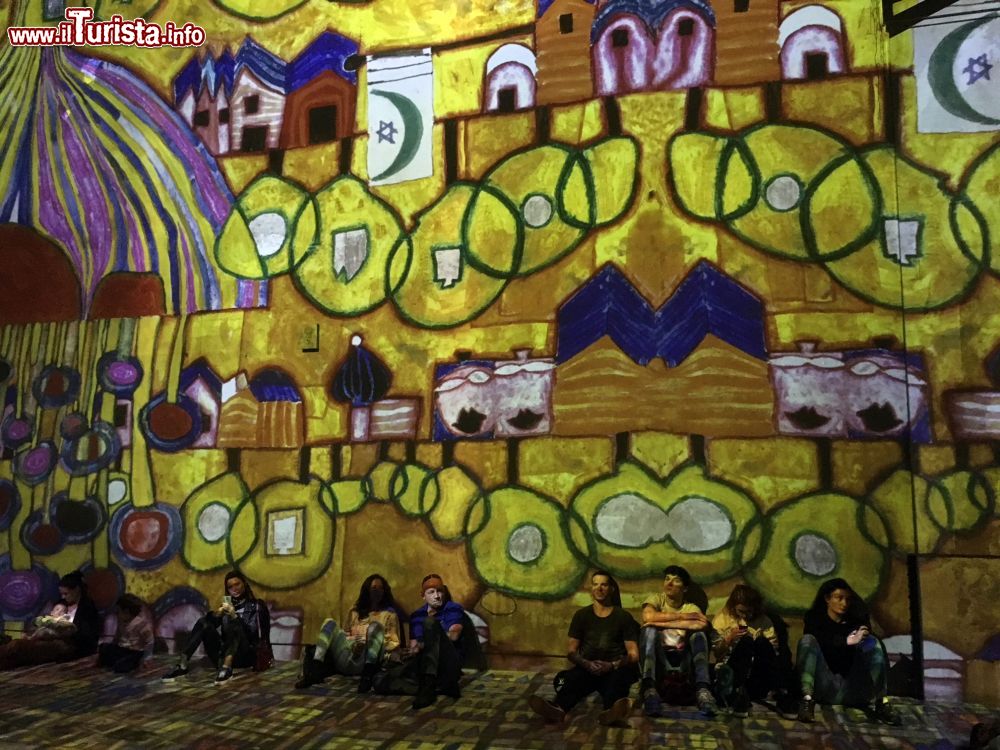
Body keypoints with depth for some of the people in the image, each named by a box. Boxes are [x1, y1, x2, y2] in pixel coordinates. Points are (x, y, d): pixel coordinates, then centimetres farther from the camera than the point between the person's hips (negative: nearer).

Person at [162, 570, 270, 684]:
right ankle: (183, 664, -23)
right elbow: (209, 622, 3)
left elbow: (252, 633, -10)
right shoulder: (229, 605, 18)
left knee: (234, 623, -29)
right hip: (224, 654, 5)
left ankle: (227, 666, -49)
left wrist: (235, 616, -22)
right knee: (204, 622, -10)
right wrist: (217, 613, -17)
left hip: (246, 655, -4)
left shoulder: (256, 605, 5)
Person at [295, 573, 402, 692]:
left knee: (376, 625, -29)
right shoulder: (355, 611, 29)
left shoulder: (389, 614, 20)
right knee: (329, 623, -15)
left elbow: (393, 643, 13)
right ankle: (314, 669, -38)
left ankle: (367, 675, -50)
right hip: (348, 657, 3)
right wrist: (354, 644, 0)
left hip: (368, 660, -3)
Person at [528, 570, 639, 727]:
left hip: (615, 669, -1)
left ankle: (612, 710, -71)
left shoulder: (623, 617, 9)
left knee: (618, 679, -38)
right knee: (572, 678, -35)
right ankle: (558, 709, -65)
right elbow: (572, 652, 10)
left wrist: (612, 665, -16)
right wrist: (587, 664, -12)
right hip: (587, 668, 1)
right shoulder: (581, 615, 14)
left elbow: (633, 654, 3)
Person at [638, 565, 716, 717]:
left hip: (682, 662, 1)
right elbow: (648, 617, -19)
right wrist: (681, 616, -13)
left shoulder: (691, 608, 9)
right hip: (657, 660, -1)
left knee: (699, 633, -19)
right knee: (650, 629, -26)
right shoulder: (656, 598, 7)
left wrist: (663, 623, -22)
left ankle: (702, 689, -34)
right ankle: (649, 687, -42)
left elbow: (703, 624, -18)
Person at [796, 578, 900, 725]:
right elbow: (821, 640, -11)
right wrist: (847, 641, -28)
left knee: (872, 642, -14)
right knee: (808, 639, -22)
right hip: (825, 687, -2)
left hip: (851, 690, 2)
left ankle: (880, 703, -29)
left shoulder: (856, 621, 18)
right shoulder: (815, 618, 12)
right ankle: (807, 699, -38)